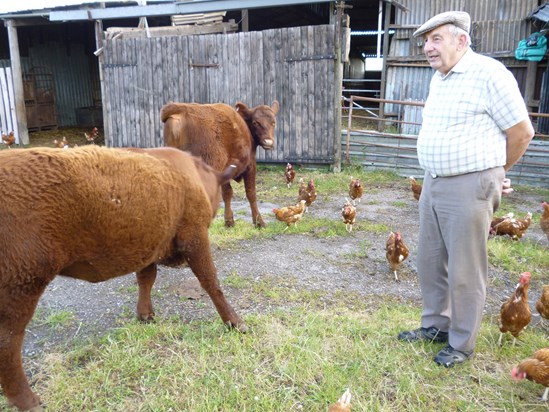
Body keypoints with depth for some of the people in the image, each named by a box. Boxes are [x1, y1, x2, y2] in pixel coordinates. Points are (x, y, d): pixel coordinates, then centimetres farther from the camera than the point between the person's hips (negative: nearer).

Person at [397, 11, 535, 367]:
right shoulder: (438, 79, 13)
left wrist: (492, 174, 6)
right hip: (434, 183, 8)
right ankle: (436, 325, 34)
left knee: (464, 271, 2)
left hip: (469, 188, -8)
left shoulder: (488, 73, -12)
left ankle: (462, 344, 19)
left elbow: (522, 133, -7)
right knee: (431, 261, 16)